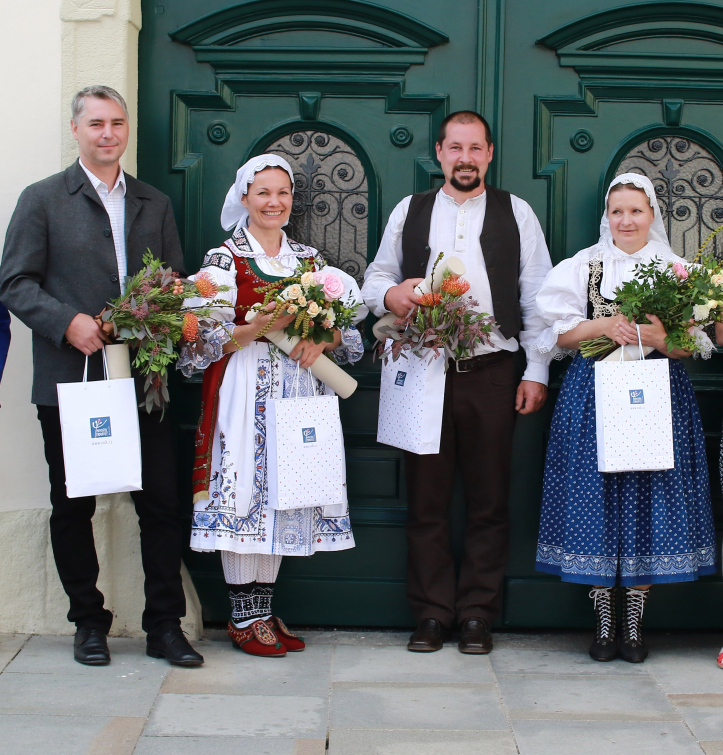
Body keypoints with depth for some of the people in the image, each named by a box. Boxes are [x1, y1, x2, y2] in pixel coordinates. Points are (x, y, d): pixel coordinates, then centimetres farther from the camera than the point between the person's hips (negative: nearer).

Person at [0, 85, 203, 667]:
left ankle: (165, 626, 13)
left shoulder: (155, 204, 16)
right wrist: (67, 322, -16)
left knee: (162, 504, 1)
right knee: (73, 507, 7)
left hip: (144, 380, 2)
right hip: (71, 380, -2)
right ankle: (89, 624, 22)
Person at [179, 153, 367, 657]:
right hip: (244, 388, -4)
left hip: (298, 385, 5)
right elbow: (206, 335, -7)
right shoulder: (224, 258, 0)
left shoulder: (308, 257, 14)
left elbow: (345, 320, 12)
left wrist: (322, 338, -9)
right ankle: (244, 618, 3)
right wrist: (261, 328, -21)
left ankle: (264, 610, 14)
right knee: (244, 489, -6)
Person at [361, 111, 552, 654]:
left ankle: (478, 615, 14)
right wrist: (390, 295, -7)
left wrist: (536, 372, 0)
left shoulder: (516, 213, 10)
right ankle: (432, 613, 15)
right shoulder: (409, 212, 13)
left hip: (492, 373, -1)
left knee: (489, 501, 3)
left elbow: (537, 298, 7)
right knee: (426, 499, 4)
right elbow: (376, 277, 17)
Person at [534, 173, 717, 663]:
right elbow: (560, 334, 3)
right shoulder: (583, 266, 8)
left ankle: (635, 626, 10)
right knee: (597, 498, -2)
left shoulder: (675, 269, 8)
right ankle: (605, 625, 9)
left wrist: (661, 340, -16)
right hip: (595, 393, 0)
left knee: (648, 496, -1)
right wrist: (602, 326, -12)